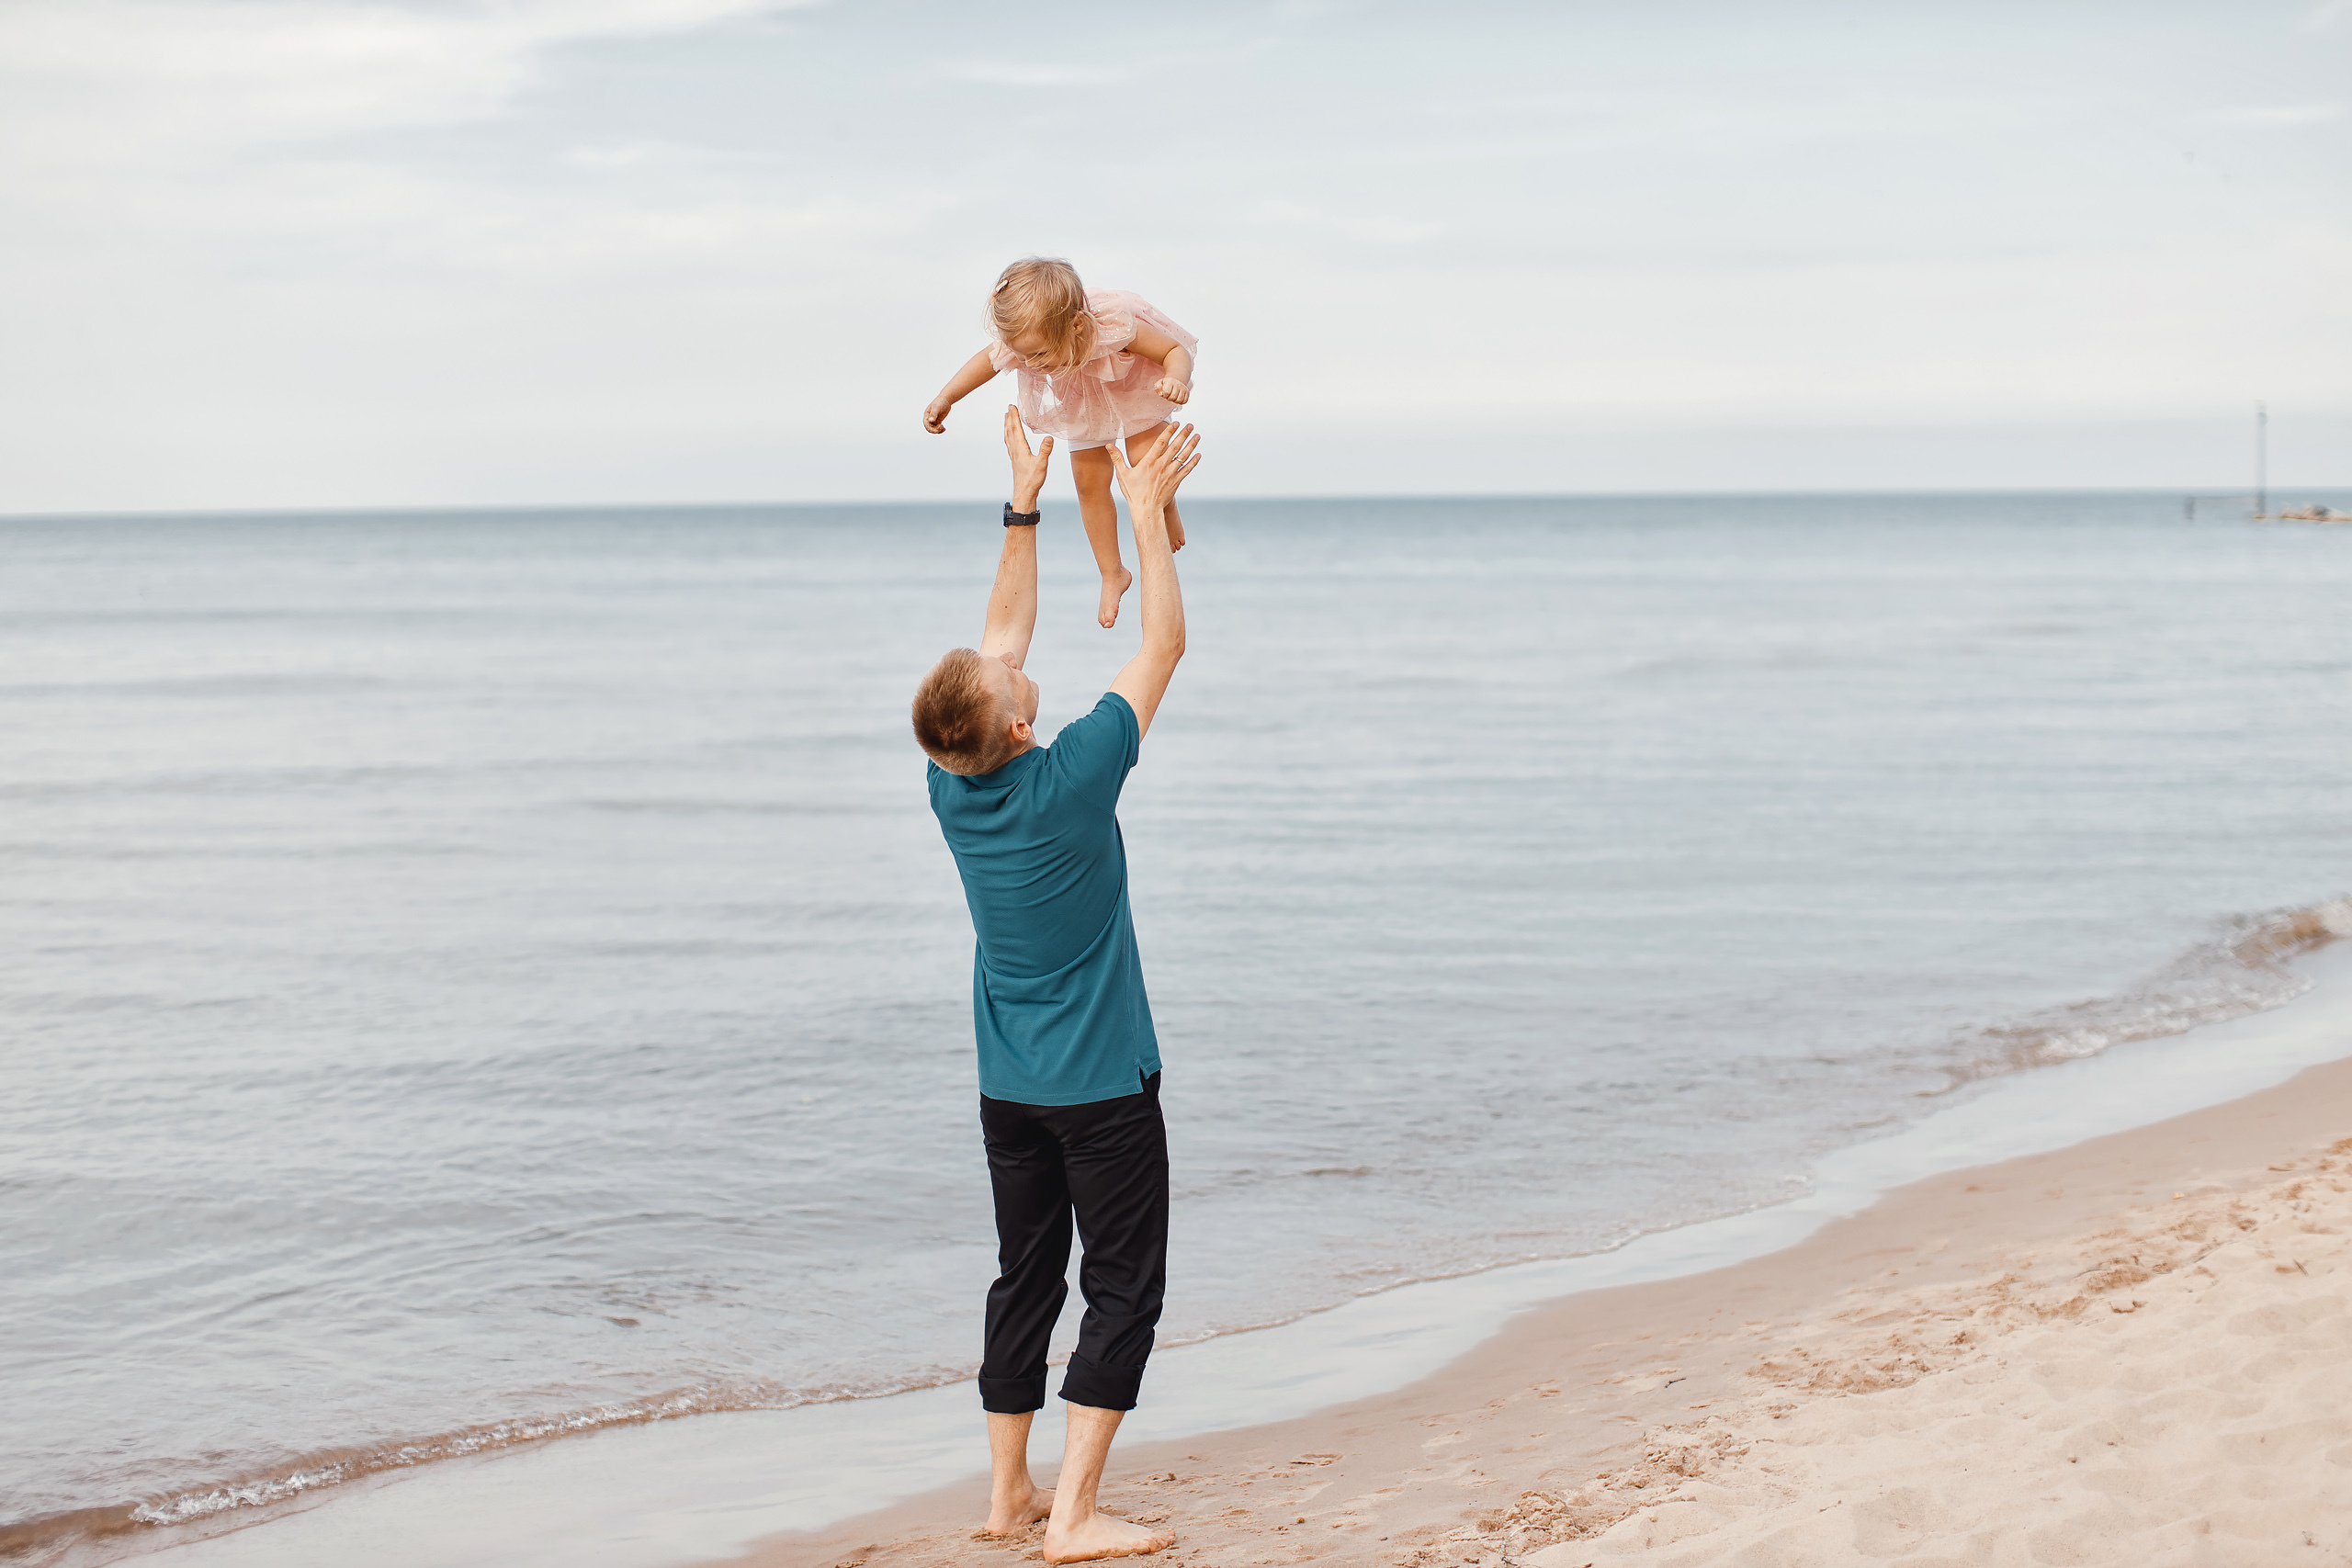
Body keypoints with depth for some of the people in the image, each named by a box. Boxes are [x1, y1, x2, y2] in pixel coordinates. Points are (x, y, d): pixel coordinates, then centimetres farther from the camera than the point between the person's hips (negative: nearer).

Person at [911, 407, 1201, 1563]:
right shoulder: (1069, 780, -21)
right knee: (1124, 1290, 0)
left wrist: (1024, 506, 13)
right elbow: (1164, 644, -10)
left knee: (1025, 1282, 15)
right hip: (1102, 1080, -6)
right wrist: (1148, 512, -3)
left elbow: (1004, 634, 9)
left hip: (1007, 1083, 6)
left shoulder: (952, 788, -6)